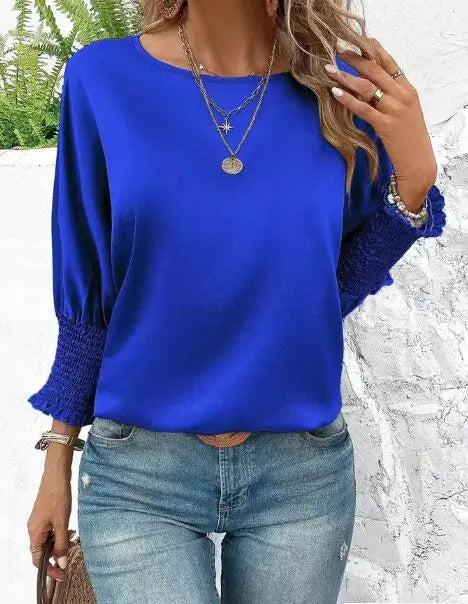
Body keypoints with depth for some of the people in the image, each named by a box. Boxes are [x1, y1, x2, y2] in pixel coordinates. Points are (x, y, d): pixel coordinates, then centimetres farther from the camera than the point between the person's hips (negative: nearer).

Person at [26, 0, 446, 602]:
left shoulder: (345, 86, -4)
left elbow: (334, 288, 2)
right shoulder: (103, 79, -5)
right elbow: (87, 294, 2)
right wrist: (58, 462, 7)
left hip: (303, 473, 2)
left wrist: (415, 173, -11)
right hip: (138, 474, -1)